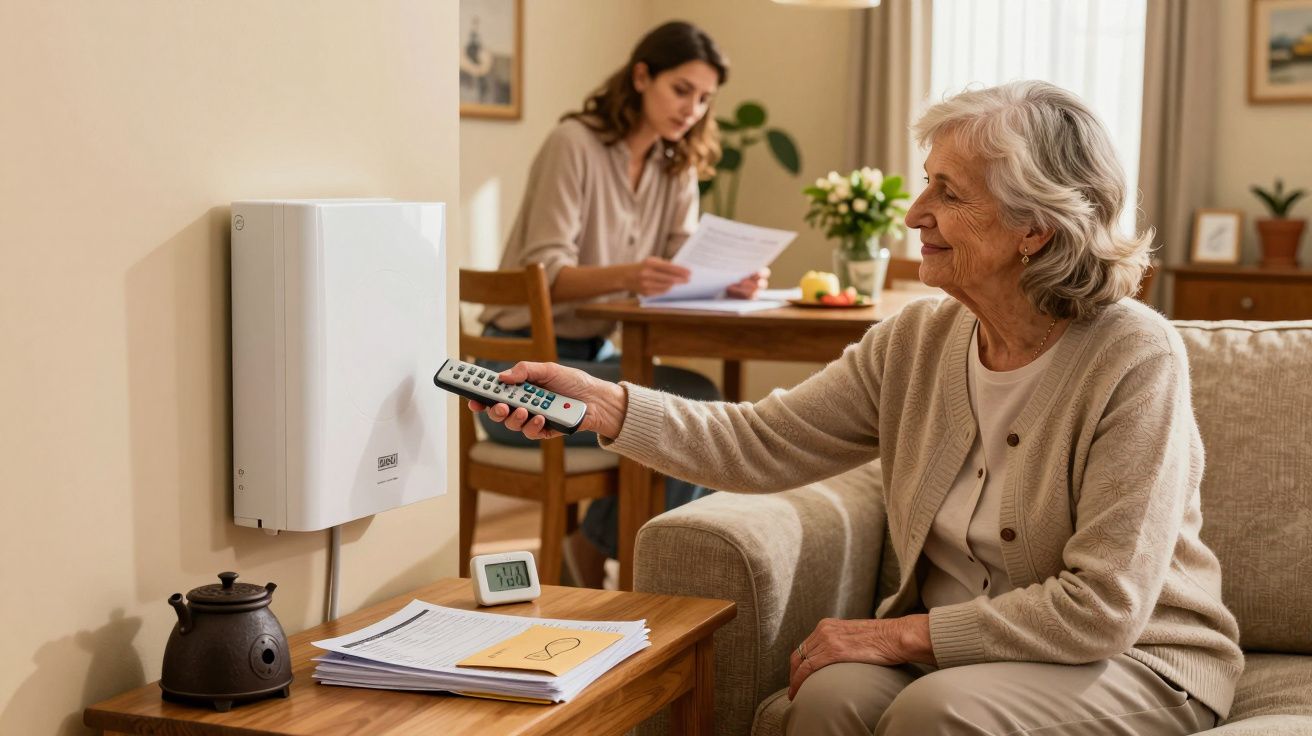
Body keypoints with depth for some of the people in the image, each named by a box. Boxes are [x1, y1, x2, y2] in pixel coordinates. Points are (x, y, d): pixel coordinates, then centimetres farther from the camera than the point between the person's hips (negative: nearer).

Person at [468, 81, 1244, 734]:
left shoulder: (1135, 359, -20)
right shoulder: (915, 342, -2)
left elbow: (1102, 607, -23)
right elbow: (762, 442, 0)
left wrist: (899, 635, -21)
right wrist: (606, 404, -13)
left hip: (1139, 660, -4)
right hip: (956, 641, 4)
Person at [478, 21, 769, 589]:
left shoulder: (677, 167, 9)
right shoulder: (574, 143, -14)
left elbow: (683, 269, 1)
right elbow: (546, 274, -20)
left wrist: (729, 280, -22)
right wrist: (627, 276, -39)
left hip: (592, 354, 8)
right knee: (692, 401, -22)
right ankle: (594, 549, -5)